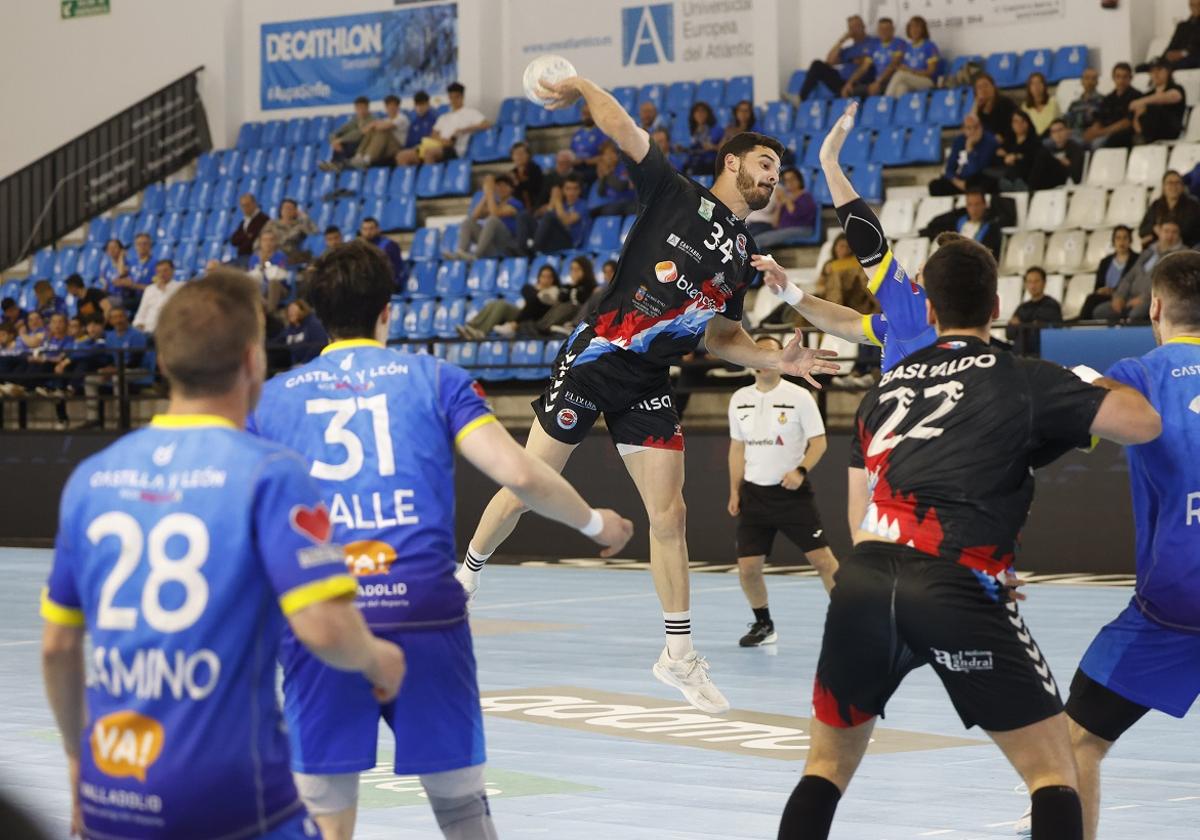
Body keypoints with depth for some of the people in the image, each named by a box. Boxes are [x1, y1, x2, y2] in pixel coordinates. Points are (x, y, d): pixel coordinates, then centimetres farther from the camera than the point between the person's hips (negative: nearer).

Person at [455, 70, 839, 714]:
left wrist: (777, 361, 5)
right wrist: (582, 88, -20)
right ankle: (466, 574, 26)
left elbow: (721, 336, 19)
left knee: (668, 515, 0)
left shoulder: (743, 256, 14)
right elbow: (623, 129, -9)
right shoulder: (675, 195, -2)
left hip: (649, 387, 5)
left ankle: (678, 655, 7)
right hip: (593, 361, -5)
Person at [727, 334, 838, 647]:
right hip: (754, 493, 4)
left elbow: (819, 442, -5)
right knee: (747, 566, -1)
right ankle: (763, 625, 19)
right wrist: (735, 492, 11)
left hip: (793, 492, -4)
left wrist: (800, 471, -21)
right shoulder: (739, 400, 7)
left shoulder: (799, 397, -6)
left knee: (822, 558, -10)